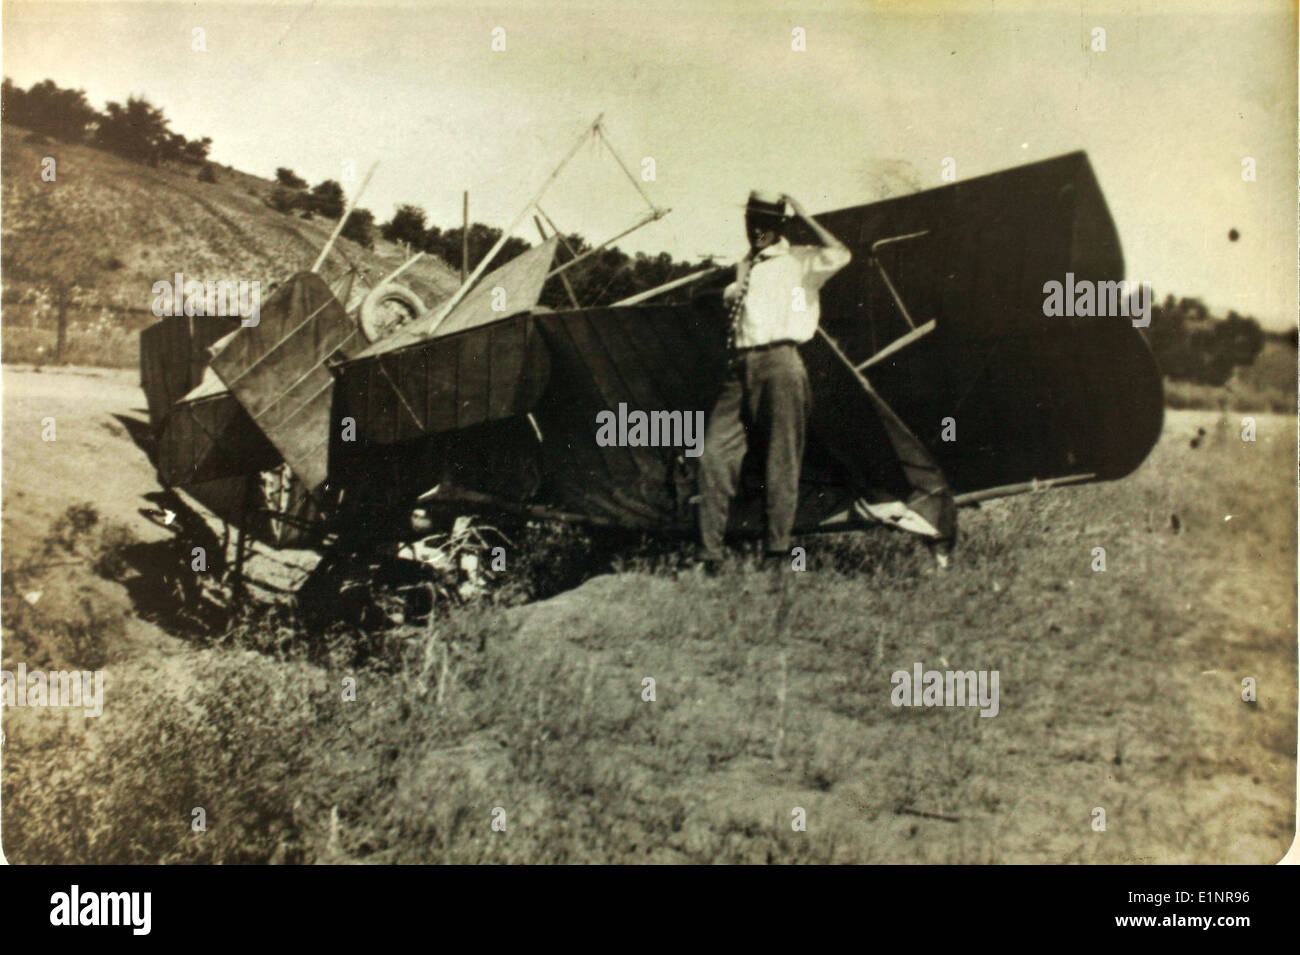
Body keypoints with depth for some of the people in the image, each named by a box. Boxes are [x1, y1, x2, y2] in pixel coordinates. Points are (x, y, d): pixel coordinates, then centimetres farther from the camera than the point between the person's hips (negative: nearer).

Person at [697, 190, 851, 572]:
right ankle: (709, 554, -1)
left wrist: (804, 216, -8)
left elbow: (840, 255, -15)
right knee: (714, 452, -5)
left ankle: (777, 552, 2)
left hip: (779, 365, -5)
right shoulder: (743, 267, 23)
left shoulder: (799, 261, 5)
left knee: (781, 462, -4)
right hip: (740, 367, 6)